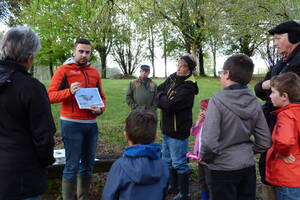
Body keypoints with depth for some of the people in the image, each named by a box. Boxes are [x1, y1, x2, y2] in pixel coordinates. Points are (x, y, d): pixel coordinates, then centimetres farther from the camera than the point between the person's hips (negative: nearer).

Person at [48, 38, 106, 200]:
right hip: (71, 124, -5)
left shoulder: (95, 72, 13)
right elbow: (51, 95, -7)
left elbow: (102, 96, 17)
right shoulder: (63, 70, -2)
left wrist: (100, 109, -3)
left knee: (88, 164, 13)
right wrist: (69, 91, -24)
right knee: (72, 166, -2)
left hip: (91, 124, 6)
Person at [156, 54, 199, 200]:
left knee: (179, 163, 3)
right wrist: (164, 100, -11)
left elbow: (170, 104, -26)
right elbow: (158, 91, 7)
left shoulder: (188, 87, -20)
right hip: (167, 128, 9)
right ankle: (173, 186, 40)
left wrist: (160, 98, -9)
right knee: (168, 160, 21)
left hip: (178, 130, -9)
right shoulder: (172, 78, 5)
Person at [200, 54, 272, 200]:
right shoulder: (254, 102, -2)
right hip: (248, 166, 5)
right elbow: (264, 142, 3)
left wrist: (204, 157, -6)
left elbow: (209, 141, -24)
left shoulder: (217, 100, -19)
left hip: (223, 168, -5)